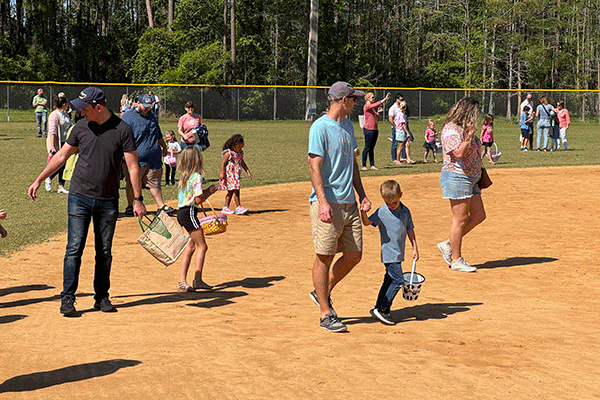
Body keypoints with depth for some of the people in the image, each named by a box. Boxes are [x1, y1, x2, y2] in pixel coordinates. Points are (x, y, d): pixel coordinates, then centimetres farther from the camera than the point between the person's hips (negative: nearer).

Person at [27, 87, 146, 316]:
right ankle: (67, 298, -1)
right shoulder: (81, 127, 1)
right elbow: (62, 155, 12)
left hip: (108, 201, -1)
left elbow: (133, 166, -4)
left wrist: (138, 199, -7)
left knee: (105, 252, 8)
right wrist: (39, 180, 10)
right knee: (74, 248, -5)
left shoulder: (122, 130, -6)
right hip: (79, 196, 1)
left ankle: (102, 297, 20)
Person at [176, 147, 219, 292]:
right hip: (189, 213, -9)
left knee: (191, 246, 12)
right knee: (202, 246, -3)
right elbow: (199, 199, -17)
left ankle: (182, 281, 10)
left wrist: (207, 191, 11)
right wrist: (210, 191, -2)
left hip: (182, 212, 9)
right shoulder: (196, 176, -14)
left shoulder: (184, 175, 12)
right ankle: (197, 280, -6)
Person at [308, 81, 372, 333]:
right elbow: (315, 168, -16)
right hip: (328, 203, -8)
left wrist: (362, 195, 16)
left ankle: (322, 293, 28)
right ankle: (326, 314, 5)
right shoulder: (320, 128, -10)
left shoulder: (348, 126, 16)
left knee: (354, 255, 8)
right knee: (325, 257, -2)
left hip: (349, 203, 8)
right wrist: (323, 203, -24)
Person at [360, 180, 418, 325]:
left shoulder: (405, 211, 7)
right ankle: (382, 309, -7)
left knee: (389, 280, 13)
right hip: (389, 254, -7)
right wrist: (363, 212, -39)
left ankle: (379, 309, 23)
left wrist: (415, 248, 13)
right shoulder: (382, 212, -10)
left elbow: (410, 230, 15)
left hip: (399, 253, 7)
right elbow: (367, 222, -20)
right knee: (398, 280, -12)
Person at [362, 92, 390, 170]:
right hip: (369, 129, -8)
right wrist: (385, 99, -30)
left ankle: (372, 165, 12)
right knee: (367, 147, -5)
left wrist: (378, 112, 7)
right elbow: (376, 104, -26)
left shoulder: (372, 107, 17)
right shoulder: (367, 106, -10)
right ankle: (364, 166, 0)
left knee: (372, 148, 10)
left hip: (375, 129, 8)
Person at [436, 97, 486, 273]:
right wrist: (469, 135, -26)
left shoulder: (463, 128, 16)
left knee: (479, 216, 11)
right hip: (456, 177, -10)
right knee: (460, 219, -5)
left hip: (470, 179, 10)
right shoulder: (451, 129, -15)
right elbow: (459, 153, -27)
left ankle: (448, 245, 18)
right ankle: (456, 260, 4)